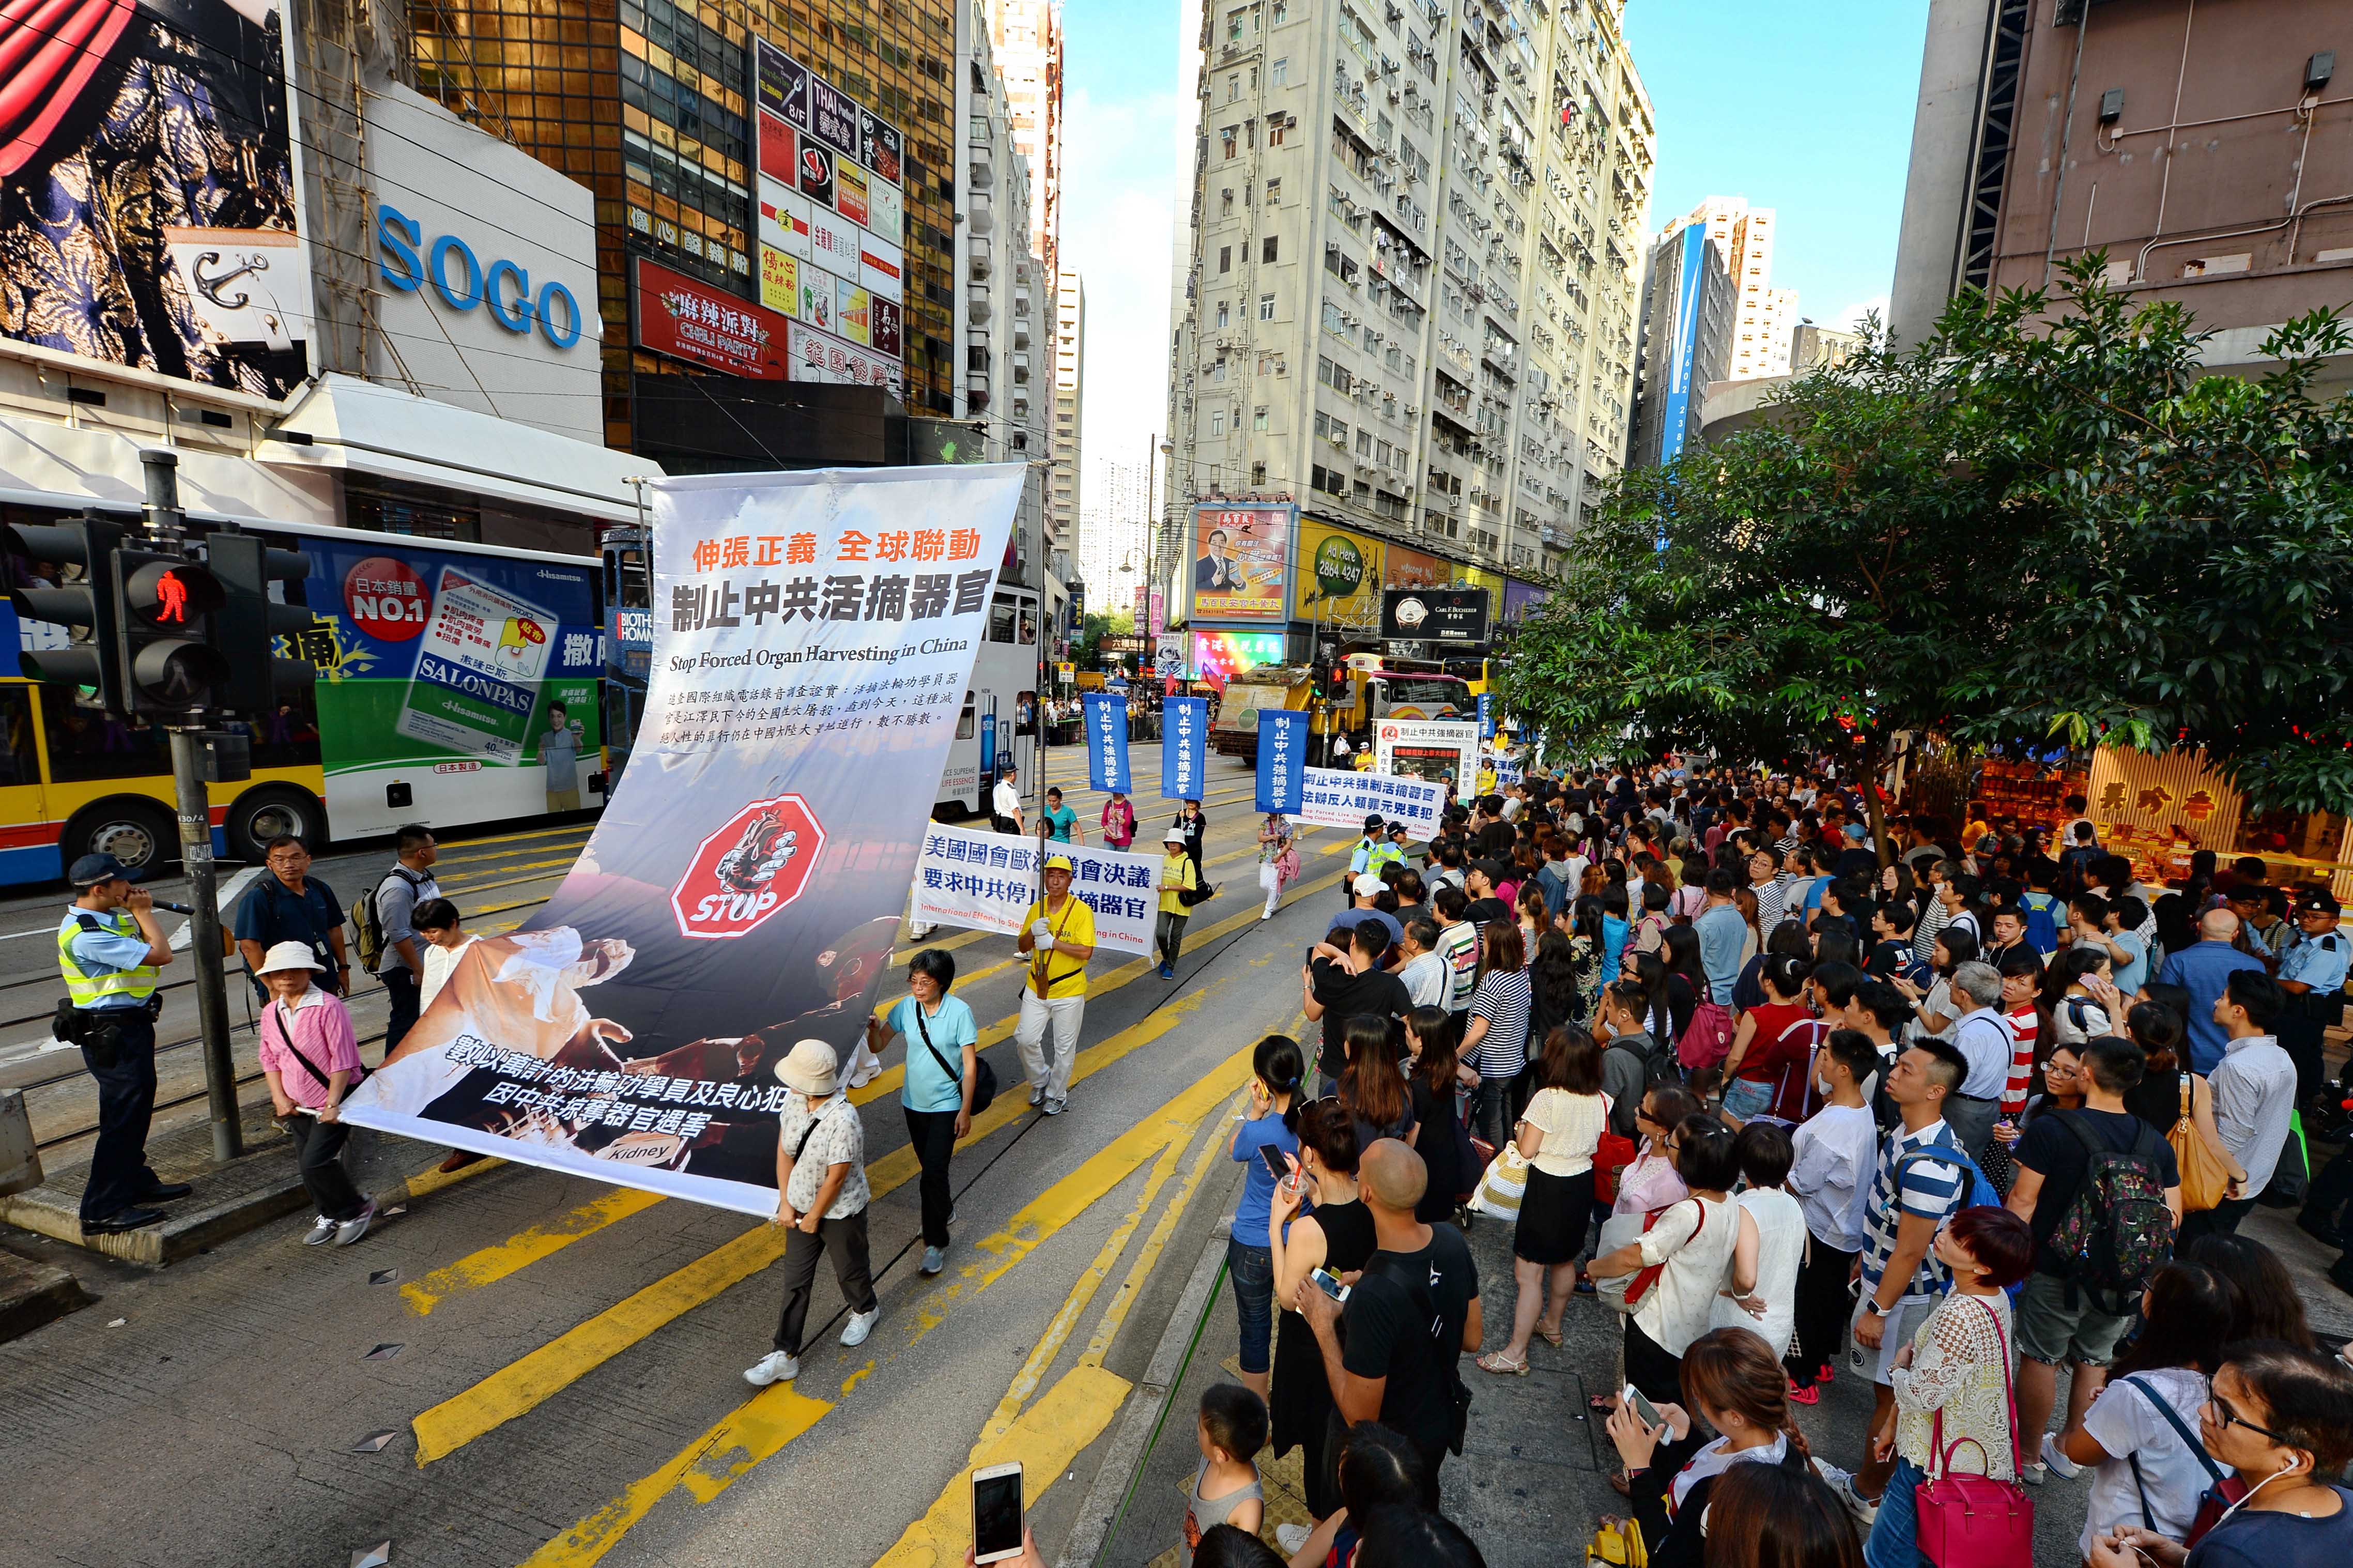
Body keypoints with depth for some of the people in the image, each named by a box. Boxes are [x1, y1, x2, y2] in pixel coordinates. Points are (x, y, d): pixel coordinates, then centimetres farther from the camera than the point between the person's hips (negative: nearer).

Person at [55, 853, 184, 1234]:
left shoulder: (114, 918, 7)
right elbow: (160, 954, -24)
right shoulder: (86, 935, -24)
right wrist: (144, 912, -16)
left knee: (135, 1109, 20)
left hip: (131, 1024, 10)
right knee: (124, 1116, -6)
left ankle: (136, 1182, 34)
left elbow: (156, 949, 15)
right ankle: (103, 1210, 2)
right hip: (112, 1034, -10)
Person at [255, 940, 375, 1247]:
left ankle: (356, 1210, 7)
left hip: (334, 1099, -7)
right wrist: (279, 1098, 1)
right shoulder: (271, 1013, 2)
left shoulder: (328, 1007, -18)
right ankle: (331, 1215, 30)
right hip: (298, 1104, 7)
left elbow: (344, 1059, -17)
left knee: (315, 1161, -14)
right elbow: (269, 1059, 13)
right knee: (305, 1163, 10)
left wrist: (332, 1104, -17)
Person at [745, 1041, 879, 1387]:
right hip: (800, 1205, 6)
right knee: (795, 1280, 14)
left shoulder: (843, 1120, -36)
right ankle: (785, 1356, 27)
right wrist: (786, 1203, -5)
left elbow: (836, 1177, -26)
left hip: (841, 1211, -5)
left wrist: (814, 1217, -12)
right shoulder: (795, 1100, -14)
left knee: (850, 1269, 20)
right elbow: (784, 1150, -3)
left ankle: (865, 1310, 51)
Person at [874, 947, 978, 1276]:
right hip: (913, 1102, 5)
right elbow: (877, 1047, -2)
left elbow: (970, 1067, -14)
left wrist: (965, 1111, -13)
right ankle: (944, 1205, 48)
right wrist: (873, 1028, -24)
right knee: (929, 1166, 21)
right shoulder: (905, 1007, -8)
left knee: (933, 1172, -9)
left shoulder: (960, 1012, -19)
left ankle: (936, 1243, 7)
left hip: (946, 1105, -5)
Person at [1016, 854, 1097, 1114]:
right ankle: (1040, 1081, 32)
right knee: (1025, 1039, 6)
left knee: (1065, 1049, 9)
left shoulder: (1081, 910, -15)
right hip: (1036, 988, 4)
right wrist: (1032, 932, -16)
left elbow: (1086, 952, -23)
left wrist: (1053, 942, -25)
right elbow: (1022, 947, 5)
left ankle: (1057, 1095, 29)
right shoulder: (1037, 908, 0)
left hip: (1069, 993, -4)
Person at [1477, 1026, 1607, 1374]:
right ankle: (1552, 1325, 46)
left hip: (1548, 1187, -7)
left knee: (1528, 1274, 2)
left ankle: (1516, 1353, 9)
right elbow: (1596, 1146, 6)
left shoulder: (1547, 1099, -25)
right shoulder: (1600, 1100, -7)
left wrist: (1519, 1128, 0)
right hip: (1582, 1184, 7)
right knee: (1565, 1261, 26)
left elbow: (1527, 1149, -18)